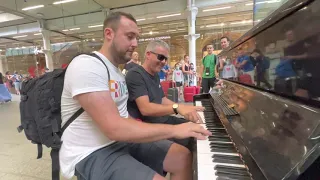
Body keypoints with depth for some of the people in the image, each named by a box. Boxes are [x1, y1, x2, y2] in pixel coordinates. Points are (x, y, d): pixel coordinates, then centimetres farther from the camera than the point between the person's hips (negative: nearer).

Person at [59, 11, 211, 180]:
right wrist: (173, 130, -24)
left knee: (183, 157, 0)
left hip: (122, 140, 8)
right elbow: (114, 128, -29)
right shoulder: (86, 65, -20)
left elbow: (122, 116, 12)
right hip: (92, 154, -8)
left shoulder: (116, 71, 11)